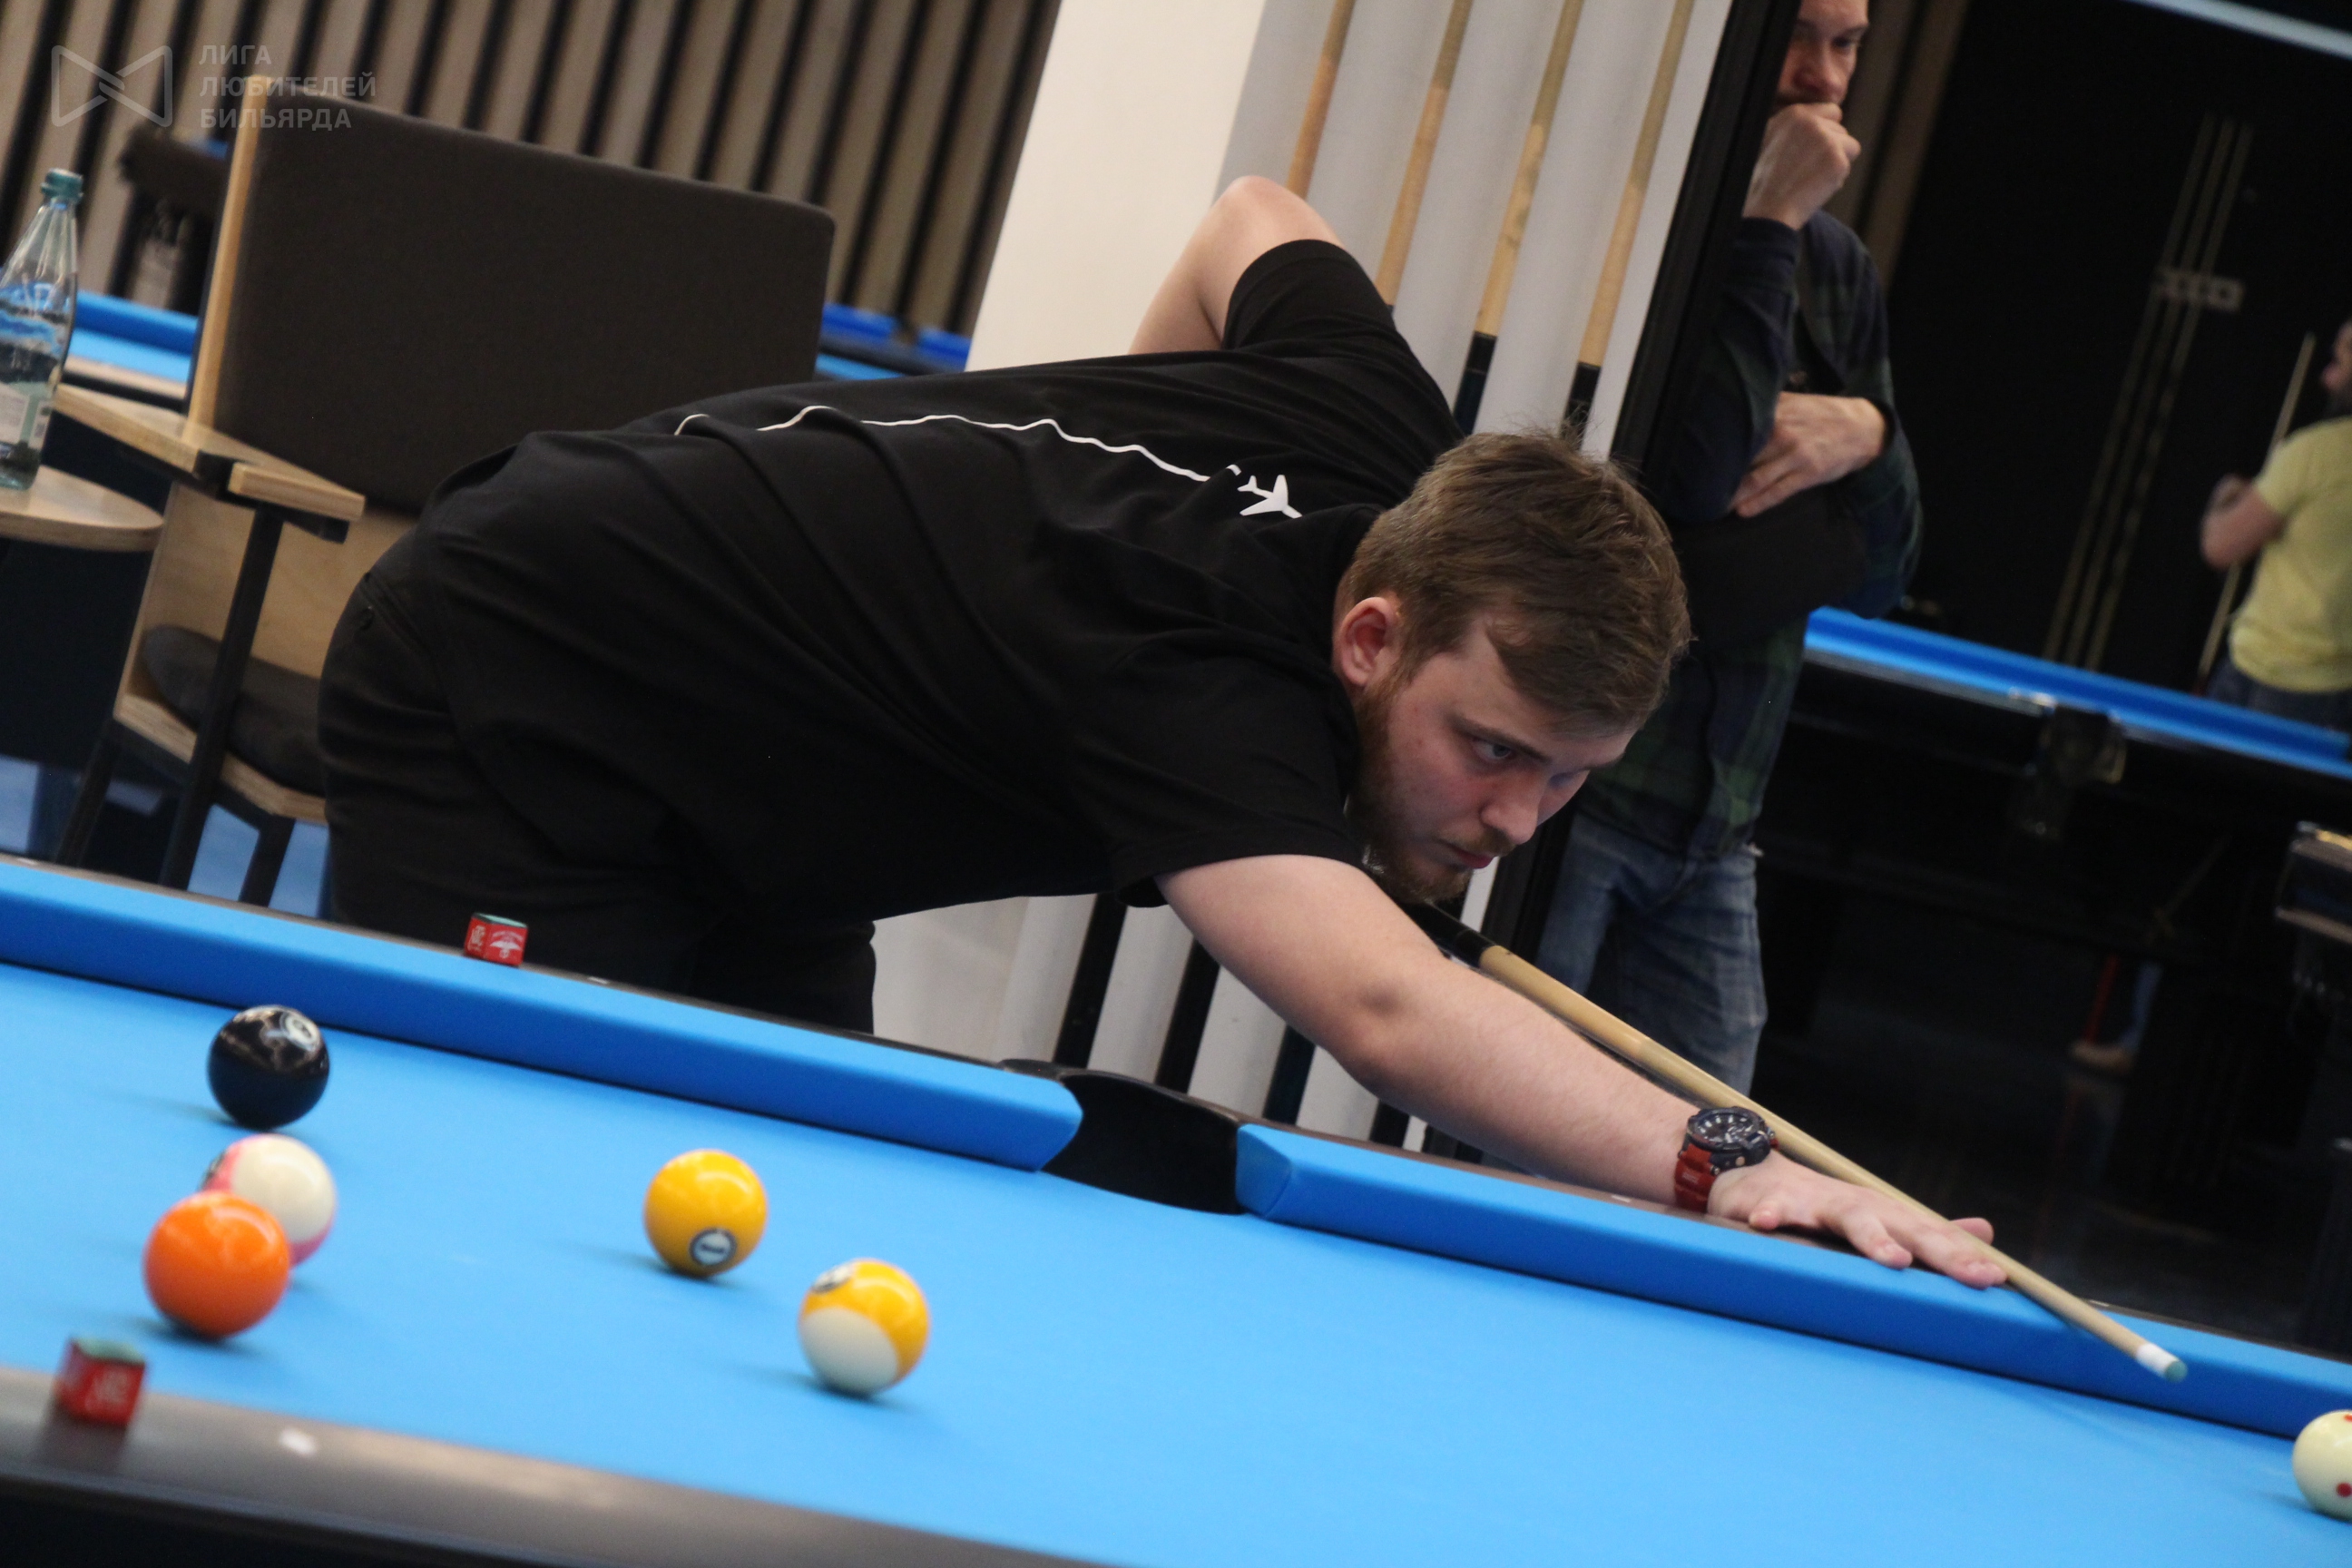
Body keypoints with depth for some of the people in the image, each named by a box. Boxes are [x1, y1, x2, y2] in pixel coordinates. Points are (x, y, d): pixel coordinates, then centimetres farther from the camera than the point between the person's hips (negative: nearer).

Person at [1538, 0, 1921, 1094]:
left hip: (1707, 823, 8)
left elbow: (1876, 583, 18)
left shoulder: (1838, 269, 15)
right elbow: (1686, 470, -21)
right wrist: (1771, 223, -16)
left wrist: (1867, 437, -3)